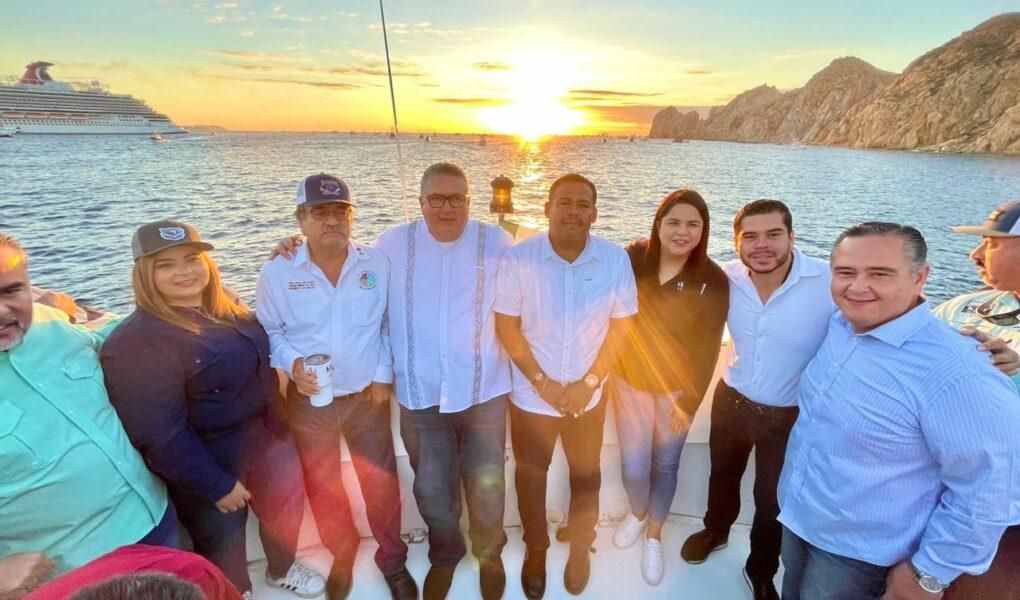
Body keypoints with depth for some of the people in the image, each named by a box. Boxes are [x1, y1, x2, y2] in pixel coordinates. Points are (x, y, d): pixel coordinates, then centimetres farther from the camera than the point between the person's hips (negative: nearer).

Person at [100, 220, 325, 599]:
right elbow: (159, 434, -24)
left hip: (268, 438, 8)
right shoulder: (136, 342, -24)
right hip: (211, 460, -7)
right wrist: (217, 485, -19)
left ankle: (282, 569, 55)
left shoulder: (225, 308, -1)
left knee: (286, 506, 25)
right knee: (224, 543, 15)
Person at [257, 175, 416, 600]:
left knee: (382, 484, 11)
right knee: (322, 488, 19)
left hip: (367, 394, 0)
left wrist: (383, 376, -4)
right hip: (309, 400, 1)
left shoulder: (377, 264, -9)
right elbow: (268, 331, 1)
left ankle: (392, 559, 39)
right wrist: (293, 364, -17)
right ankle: (342, 555, 48)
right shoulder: (276, 273, -10)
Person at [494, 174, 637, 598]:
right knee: (531, 475, 18)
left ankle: (581, 547, 47)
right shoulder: (518, 258, -14)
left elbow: (620, 326, -5)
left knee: (586, 475, 18)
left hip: (589, 397, 1)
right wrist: (544, 383, -14)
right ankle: (535, 550, 45)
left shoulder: (616, 259, -10)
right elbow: (507, 327, -10)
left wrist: (588, 383, -12)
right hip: (532, 395, 0)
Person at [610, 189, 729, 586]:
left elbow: (708, 347, -10)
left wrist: (690, 400, -10)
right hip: (629, 380, 1)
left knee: (666, 463, 15)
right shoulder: (632, 258, -11)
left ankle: (655, 534, 42)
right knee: (633, 466, 5)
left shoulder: (714, 281, -15)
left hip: (676, 388, 0)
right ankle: (638, 513, 41)